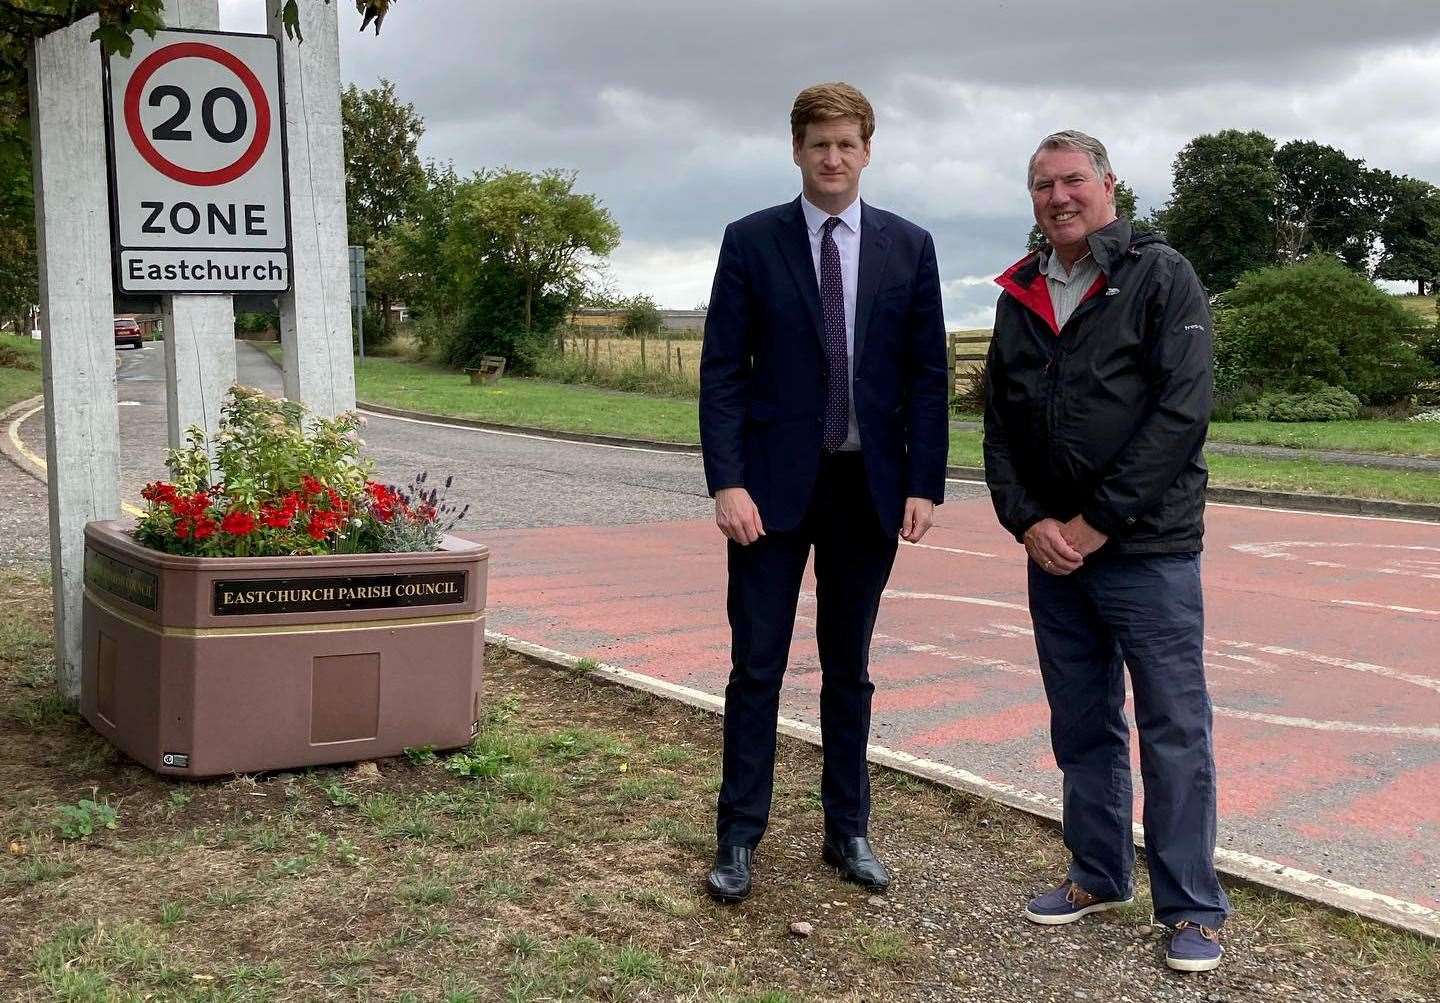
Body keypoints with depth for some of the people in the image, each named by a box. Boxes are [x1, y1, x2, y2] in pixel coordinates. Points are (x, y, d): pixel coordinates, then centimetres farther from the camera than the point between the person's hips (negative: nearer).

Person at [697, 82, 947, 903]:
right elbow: (722, 370, -3)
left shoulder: (909, 246, 5)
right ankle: (740, 837, 13)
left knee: (850, 670, 11)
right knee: (757, 667, 2)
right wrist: (728, 482, -11)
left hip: (870, 486, 2)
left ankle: (849, 829, 23)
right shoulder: (751, 241, 0)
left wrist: (924, 483, -3)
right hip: (774, 483, -1)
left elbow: (927, 374, 5)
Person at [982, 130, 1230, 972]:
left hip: (1149, 549, -5)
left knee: (1175, 729, 0)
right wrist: (1027, 522, -4)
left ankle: (1193, 909, 11)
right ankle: (1099, 875, 28)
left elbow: (1183, 410, -13)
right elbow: (1000, 424, 12)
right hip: (1053, 552, 5)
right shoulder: (1020, 296, 11)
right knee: (1082, 726, 13)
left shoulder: (1161, 276, -4)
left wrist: (1099, 520, -15)